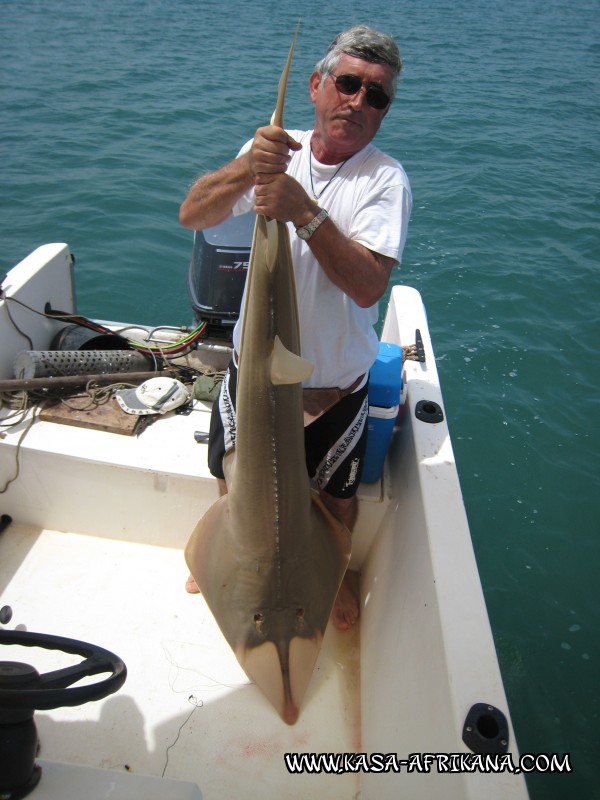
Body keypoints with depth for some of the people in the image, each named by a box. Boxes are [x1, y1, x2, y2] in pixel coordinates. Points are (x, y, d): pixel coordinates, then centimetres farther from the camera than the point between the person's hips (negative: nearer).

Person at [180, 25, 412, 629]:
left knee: (336, 493, 18)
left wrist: (304, 211, -36)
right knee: (233, 477, 22)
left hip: (334, 381, -2)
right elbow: (192, 216, -14)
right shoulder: (277, 150, -4)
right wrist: (246, 168, -31)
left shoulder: (384, 179, -12)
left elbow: (368, 285, -26)